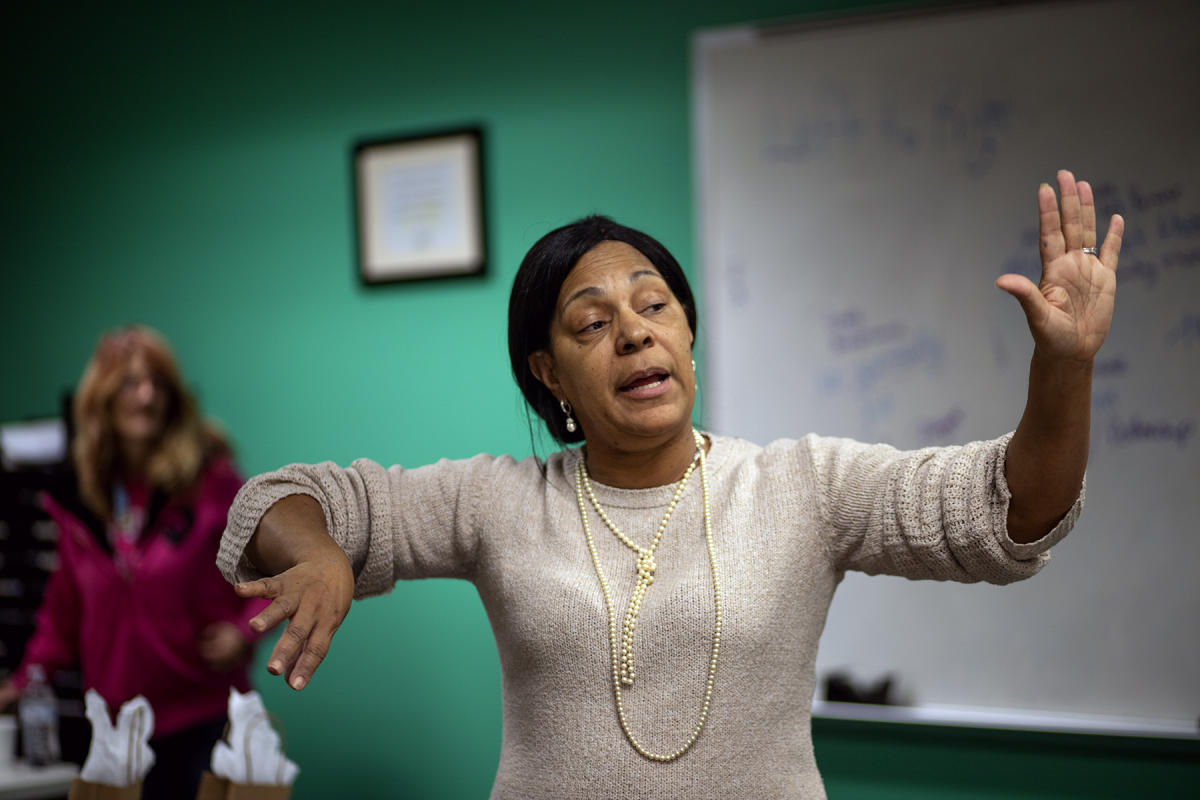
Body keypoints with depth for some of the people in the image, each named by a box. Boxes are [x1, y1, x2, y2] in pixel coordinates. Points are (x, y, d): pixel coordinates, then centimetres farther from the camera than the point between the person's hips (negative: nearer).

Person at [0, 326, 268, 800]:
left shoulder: (208, 480, -5)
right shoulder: (80, 499, 7)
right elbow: (65, 608, 17)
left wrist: (244, 630, -14)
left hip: (204, 715, -3)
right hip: (116, 721, 3)